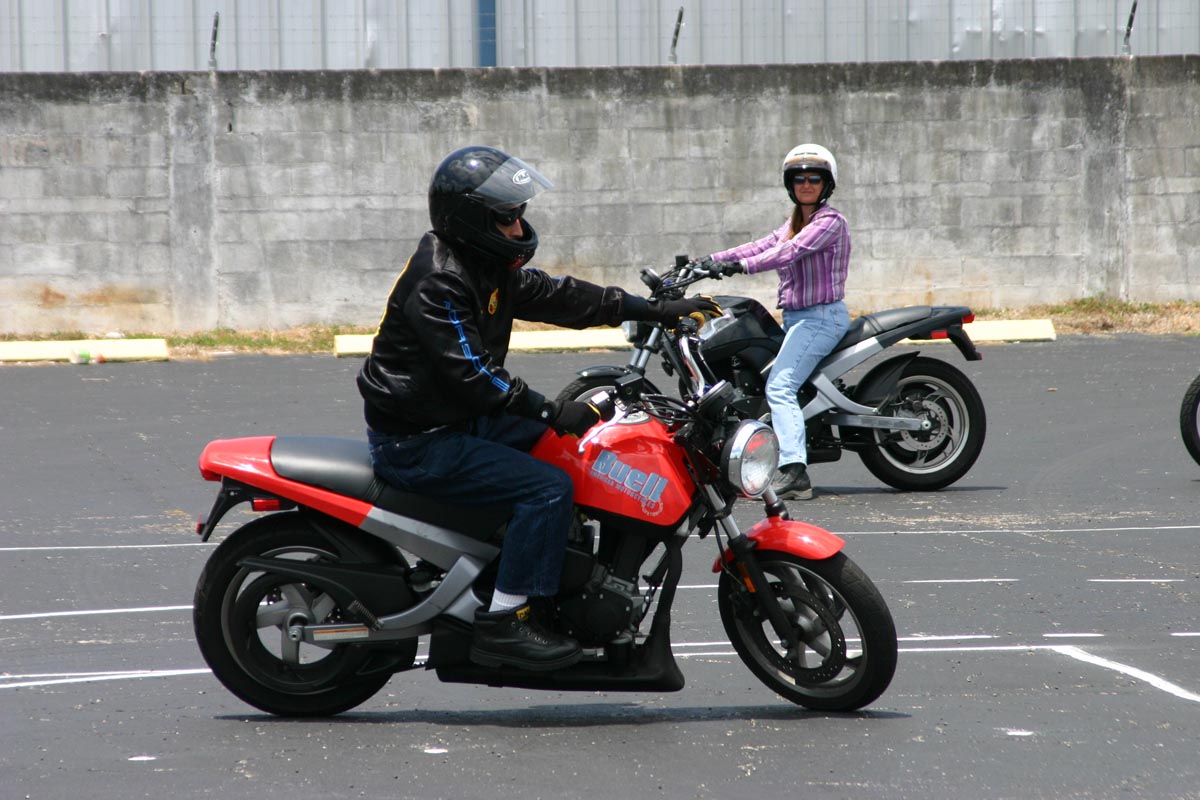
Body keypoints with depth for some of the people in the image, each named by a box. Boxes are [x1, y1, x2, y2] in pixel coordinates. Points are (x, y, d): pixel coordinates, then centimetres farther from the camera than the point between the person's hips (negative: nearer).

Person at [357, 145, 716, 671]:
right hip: (420, 444, -11)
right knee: (548, 488, -22)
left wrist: (654, 310, 8)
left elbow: (556, 297, 12)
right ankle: (504, 624, -21)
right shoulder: (438, 284, -22)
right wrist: (550, 411, -25)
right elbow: (471, 374, -26)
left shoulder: (486, 267, 10)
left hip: (462, 420, 11)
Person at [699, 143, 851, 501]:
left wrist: (744, 265, -33)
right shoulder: (794, 223, 20)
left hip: (822, 317, -10)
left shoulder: (830, 221, -9)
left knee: (780, 387, -23)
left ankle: (794, 472, -33)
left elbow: (790, 251, -23)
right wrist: (711, 260, -1)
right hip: (795, 318, 10)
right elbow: (763, 246, 10)